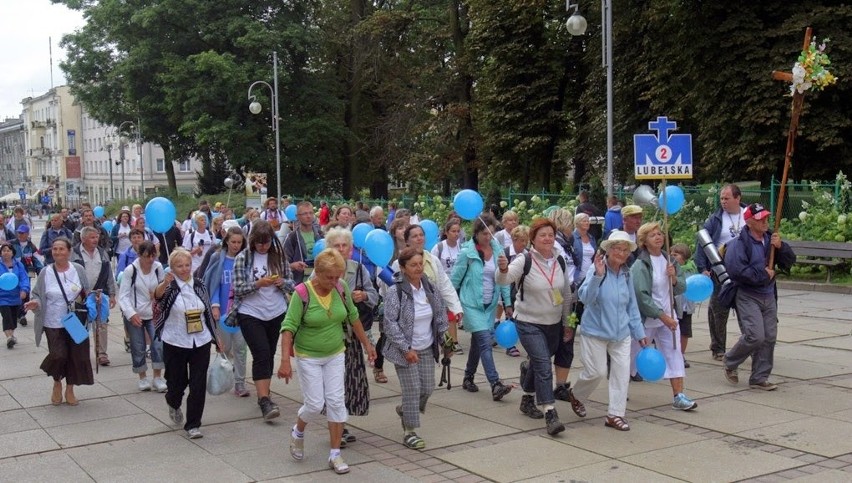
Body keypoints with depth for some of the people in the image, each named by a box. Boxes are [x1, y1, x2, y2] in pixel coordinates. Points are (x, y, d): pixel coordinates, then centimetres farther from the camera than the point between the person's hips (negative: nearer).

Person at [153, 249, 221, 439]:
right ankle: (173, 404, 44)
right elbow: (157, 294, -30)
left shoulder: (199, 285, 6)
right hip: (175, 343, -2)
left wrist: (216, 338, 15)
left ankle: (193, 425, 7)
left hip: (201, 343, 3)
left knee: (199, 384, -2)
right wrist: (164, 283, -53)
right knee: (177, 382, 9)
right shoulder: (170, 286, -6)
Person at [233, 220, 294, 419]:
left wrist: (282, 282, -15)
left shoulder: (279, 256, 2)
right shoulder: (243, 258, -6)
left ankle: (263, 395, 24)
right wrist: (258, 284, -23)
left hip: (276, 313, 4)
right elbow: (237, 289, -9)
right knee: (262, 354, -13)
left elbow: (291, 285, 7)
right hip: (250, 314, -4)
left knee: (269, 355, 11)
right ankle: (265, 401, -15)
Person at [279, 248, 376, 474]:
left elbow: (353, 317, 8)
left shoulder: (342, 288, -7)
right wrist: (285, 360, -30)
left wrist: (366, 343, 13)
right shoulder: (302, 293, -20)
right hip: (308, 357, -4)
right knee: (315, 404, -3)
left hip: (335, 355, 4)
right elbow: (289, 327, -21)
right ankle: (297, 432, 30)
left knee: (336, 402, 2)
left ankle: (335, 455, 11)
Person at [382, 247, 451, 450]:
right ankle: (409, 432, 9)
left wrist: (446, 342, 8)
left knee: (428, 388, 9)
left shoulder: (430, 288, 2)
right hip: (406, 350, -6)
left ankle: (405, 410, 37)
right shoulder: (395, 292, -16)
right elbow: (390, 323, -17)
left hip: (427, 349, 6)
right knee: (412, 390, -6)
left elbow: (441, 316, 12)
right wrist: (406, 349, -19)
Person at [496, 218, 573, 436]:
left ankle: (527, 399, 42)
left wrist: (568, 323, 14)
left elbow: (567, 294, 11)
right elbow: (504, 280, -29)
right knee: (544, 366, -14)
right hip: (529, 323, -5)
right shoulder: (525, 261, -14)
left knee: (539, 364, 18)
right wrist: (503, 269, -53)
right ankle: (550, 414, -12)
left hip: (554, 324, 5)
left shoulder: (560, 261, 2)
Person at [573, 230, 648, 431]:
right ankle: (576, 395, 30)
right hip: (595, 331, -5)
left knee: (622, 372, 0)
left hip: (621, 332, 5)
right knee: (596, 372, 0)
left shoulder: (626, 274, 4)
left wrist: (639, 332, 13)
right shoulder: (597, 269, -13)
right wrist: (598, 275, -35)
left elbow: (632, 306, 13)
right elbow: (585, 298, -23)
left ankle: (615, 414, 11)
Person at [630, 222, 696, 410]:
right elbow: (641, 296, -20)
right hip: (647, 318, -5)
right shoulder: (640, 265, -15)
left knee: (674, 354, -3)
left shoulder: (669, 260, 5)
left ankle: (678, 396, -2)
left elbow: (681, 289, 8)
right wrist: (663, 316, -21)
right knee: (635, 354, 8)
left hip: (669, 315, 5)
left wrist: (674, 278, -14)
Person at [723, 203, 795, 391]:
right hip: (747, 296, -7)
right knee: (755, 336, -16)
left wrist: (780, 247, -11)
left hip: (768, 296, 7)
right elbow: (736, 270, -25)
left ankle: (759, 378, 14)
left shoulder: (771, 239, 8)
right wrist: (763, 275, -15)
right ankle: (730, 362, 10)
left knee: (769, 337, 5)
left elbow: (789, 262, 9)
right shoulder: (739, 243, -14)